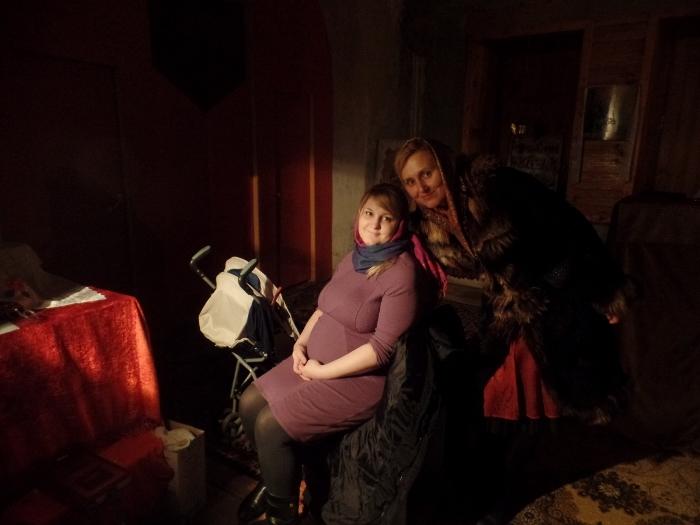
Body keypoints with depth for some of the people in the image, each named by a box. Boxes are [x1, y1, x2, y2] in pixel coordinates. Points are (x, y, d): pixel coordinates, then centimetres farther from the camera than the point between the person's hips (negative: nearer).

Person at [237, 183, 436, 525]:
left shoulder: (402, 273, -20)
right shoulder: (355, 256, 6)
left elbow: (383, 349, -23)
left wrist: (321, 372, -17)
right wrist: (300, 344, 0)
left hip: (359, 380, -8)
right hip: (316, 362, 8)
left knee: (270, 425, -14)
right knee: (250, 403, 4)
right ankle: (278, 479, 28)